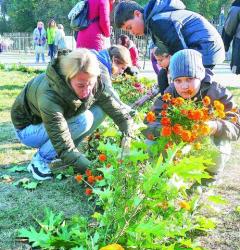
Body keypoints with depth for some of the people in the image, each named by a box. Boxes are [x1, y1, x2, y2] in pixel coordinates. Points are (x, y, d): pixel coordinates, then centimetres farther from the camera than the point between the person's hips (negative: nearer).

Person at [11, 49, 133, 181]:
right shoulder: (49, 97, -40)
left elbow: (115, 108, -11)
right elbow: (63, 145, -40)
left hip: (57, 121, 7)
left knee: (100, 110, -13)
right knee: (83, 121, -30)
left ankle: (57, 152, -1)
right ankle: (40, 160, -14)